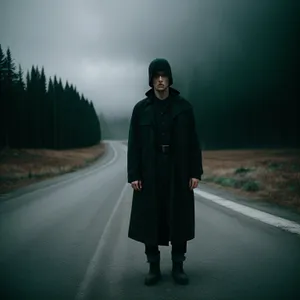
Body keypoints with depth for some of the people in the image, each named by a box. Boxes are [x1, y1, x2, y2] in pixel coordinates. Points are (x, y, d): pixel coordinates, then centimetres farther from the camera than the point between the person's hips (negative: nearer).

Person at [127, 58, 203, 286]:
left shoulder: (184, 106, 3)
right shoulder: (141, 109, 3)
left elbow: (193, 142, 2)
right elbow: (134, 144, 1)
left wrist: (195, 172, -3)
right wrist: (133, 175, -5)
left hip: (178, 174, 0)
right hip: (150, 175, 0)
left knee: (179, 220, 5)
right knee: (149, 221, 4)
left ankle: (178, 266, 20)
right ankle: (154, 267, 18)